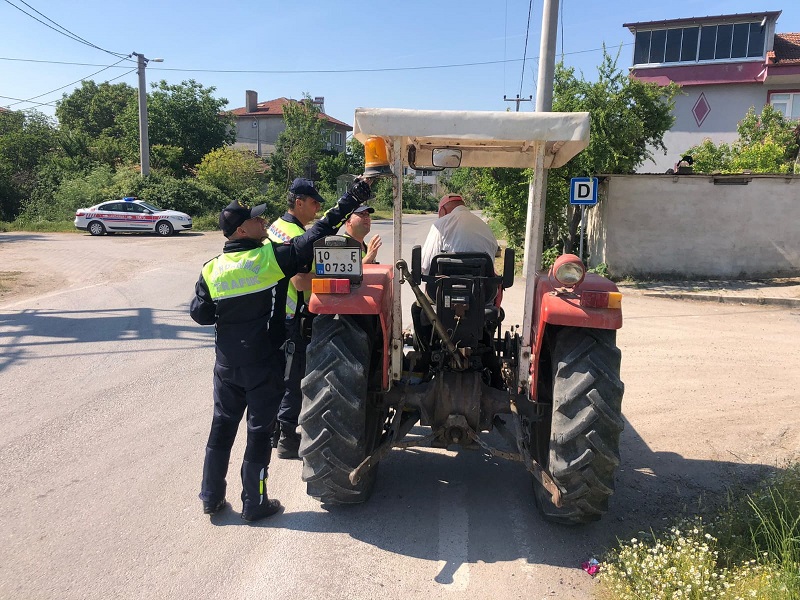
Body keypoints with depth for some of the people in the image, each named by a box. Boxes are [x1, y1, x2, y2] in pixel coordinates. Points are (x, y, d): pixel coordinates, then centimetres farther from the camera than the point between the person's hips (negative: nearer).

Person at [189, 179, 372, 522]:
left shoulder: (212, 269, -2)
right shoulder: (269, 257, -15)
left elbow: (199, 313, 0)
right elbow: (312, 239, -16)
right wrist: (350, 201, -12)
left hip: (227, 364, 5)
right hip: (263, 364, -4)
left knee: (222, 426, 18)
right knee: (259, 431, 8)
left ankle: (211, 497, 30)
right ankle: (254, 503, 20)